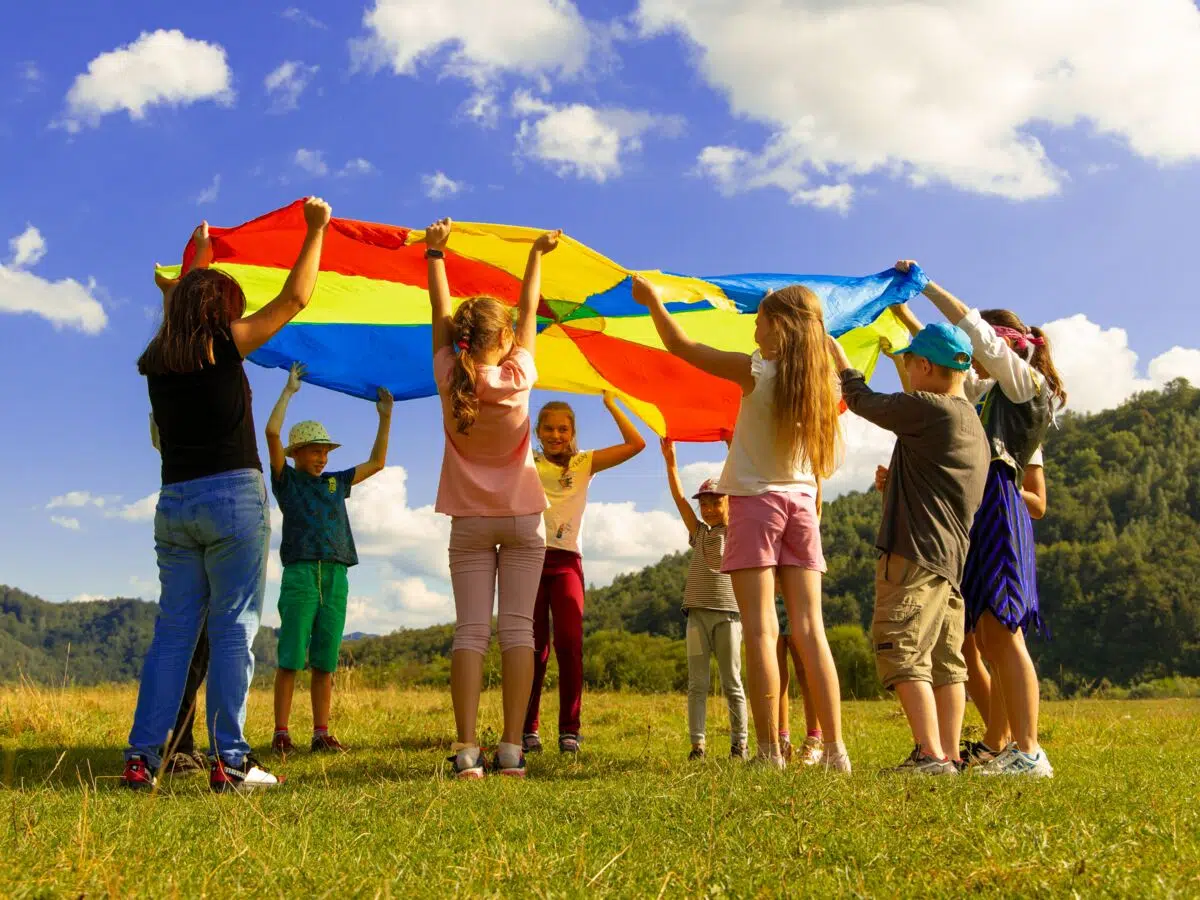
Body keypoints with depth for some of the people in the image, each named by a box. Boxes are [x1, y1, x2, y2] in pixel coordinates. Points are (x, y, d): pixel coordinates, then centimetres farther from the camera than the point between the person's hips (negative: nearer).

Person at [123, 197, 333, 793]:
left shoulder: (157, 361, 12)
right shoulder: (224, 344, -4)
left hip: (174, 503, 6)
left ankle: (142, 757, 7)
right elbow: (295, 299, 1)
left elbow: (182, 301, 32)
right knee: (233, 627, -3)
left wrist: (200, 253, 47)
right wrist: (315, 229, 11)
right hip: (233, 497, -6)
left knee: (174, 629, 9)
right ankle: (229, 761, -4)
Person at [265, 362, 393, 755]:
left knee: (325, 663, 5)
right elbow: (272, 432, -5)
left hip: (335, 577, 4)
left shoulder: (335, 483, 21)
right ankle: (281, 734, -2)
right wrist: (289, 390, 0)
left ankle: (322, 734, 8)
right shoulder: (286, 480, 7)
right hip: (300, 575, -4)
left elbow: (377, 462, 26)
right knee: (290, 659, -5)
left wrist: (385, 417, 20)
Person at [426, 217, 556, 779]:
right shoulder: (518, 376, -9)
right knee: (518, 628, -2)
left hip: (470, 522, 1)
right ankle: (511, 750, -7)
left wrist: (435, 252, 17)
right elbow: (529, 312, 4)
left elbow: (440, 312, 5)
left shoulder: (450, 378, -7)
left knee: (470, 631, -2)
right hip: (522, 519, -1)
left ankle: (467, 750, -10)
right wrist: (536, 255, 18)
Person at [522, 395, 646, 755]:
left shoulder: (585, 463, 12)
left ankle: (569, 730, -4)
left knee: (569, 644, -11)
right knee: (534, 647, 0)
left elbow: (636, 444, 4)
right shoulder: (526, 463, 11)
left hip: (566, 561, 0)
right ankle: (528, 729, 6)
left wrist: (610, 403, 3)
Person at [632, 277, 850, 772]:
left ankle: (770, 752, -8)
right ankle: (835, 750, 2)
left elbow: (682, 347, -2)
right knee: (810, 629, 4)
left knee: (760, 629, -6)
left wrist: (652, 300, 12)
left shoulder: (756, 371, -9)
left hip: (756, 501, -5)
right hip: (801, 503, 5)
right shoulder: (821, 379, 3)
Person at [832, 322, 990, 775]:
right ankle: (949, 755, 11)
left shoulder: (928, 409, -11)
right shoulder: (972, 423, 18)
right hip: (953, 556, 10)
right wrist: (895, 484, 29)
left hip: (916, 552, -10)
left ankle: (930, 755, -15)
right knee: (945, 661, 9)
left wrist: (840, 359, 17)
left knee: (902, 653, -10)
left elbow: (865, 402, 2)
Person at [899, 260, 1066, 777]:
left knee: (1000, 631, -15)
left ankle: (1029, 753, -15)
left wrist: (926, 285, 1)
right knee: (985, 637, 6)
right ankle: (1006, 747, 9)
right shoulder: (987, 391, 25)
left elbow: (974, 329, -6)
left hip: (998, 508, -9)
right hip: (978, 510, 9)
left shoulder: (1028, 381, 1)